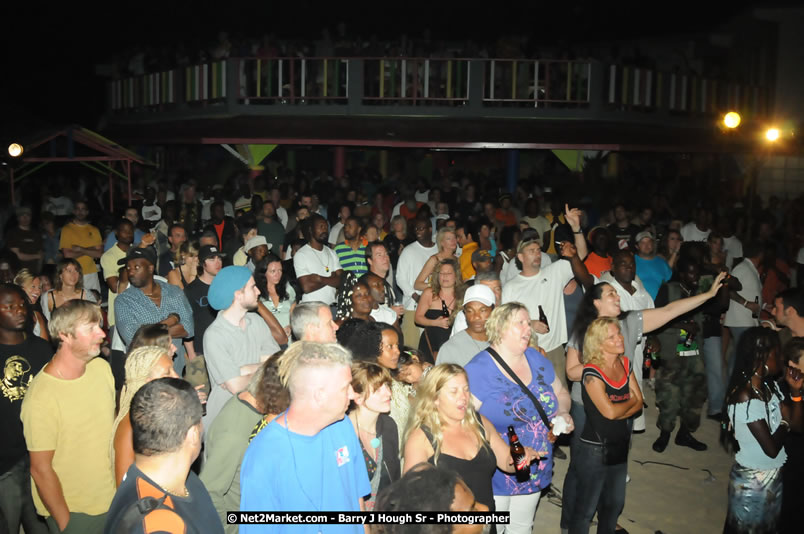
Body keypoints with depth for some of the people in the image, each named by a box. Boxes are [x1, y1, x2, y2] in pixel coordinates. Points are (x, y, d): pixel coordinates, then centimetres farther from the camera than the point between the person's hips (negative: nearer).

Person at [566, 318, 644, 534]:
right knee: (586, 508, 5)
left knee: (614, 504, 22)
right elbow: (609, 411, -23)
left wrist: (619, 412, -17)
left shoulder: (625, 364, 1)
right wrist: (630, 401, -5)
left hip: (620, 447, 7)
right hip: (594, 449, -7)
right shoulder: (592, 373, -19)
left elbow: (639, 403, 0)